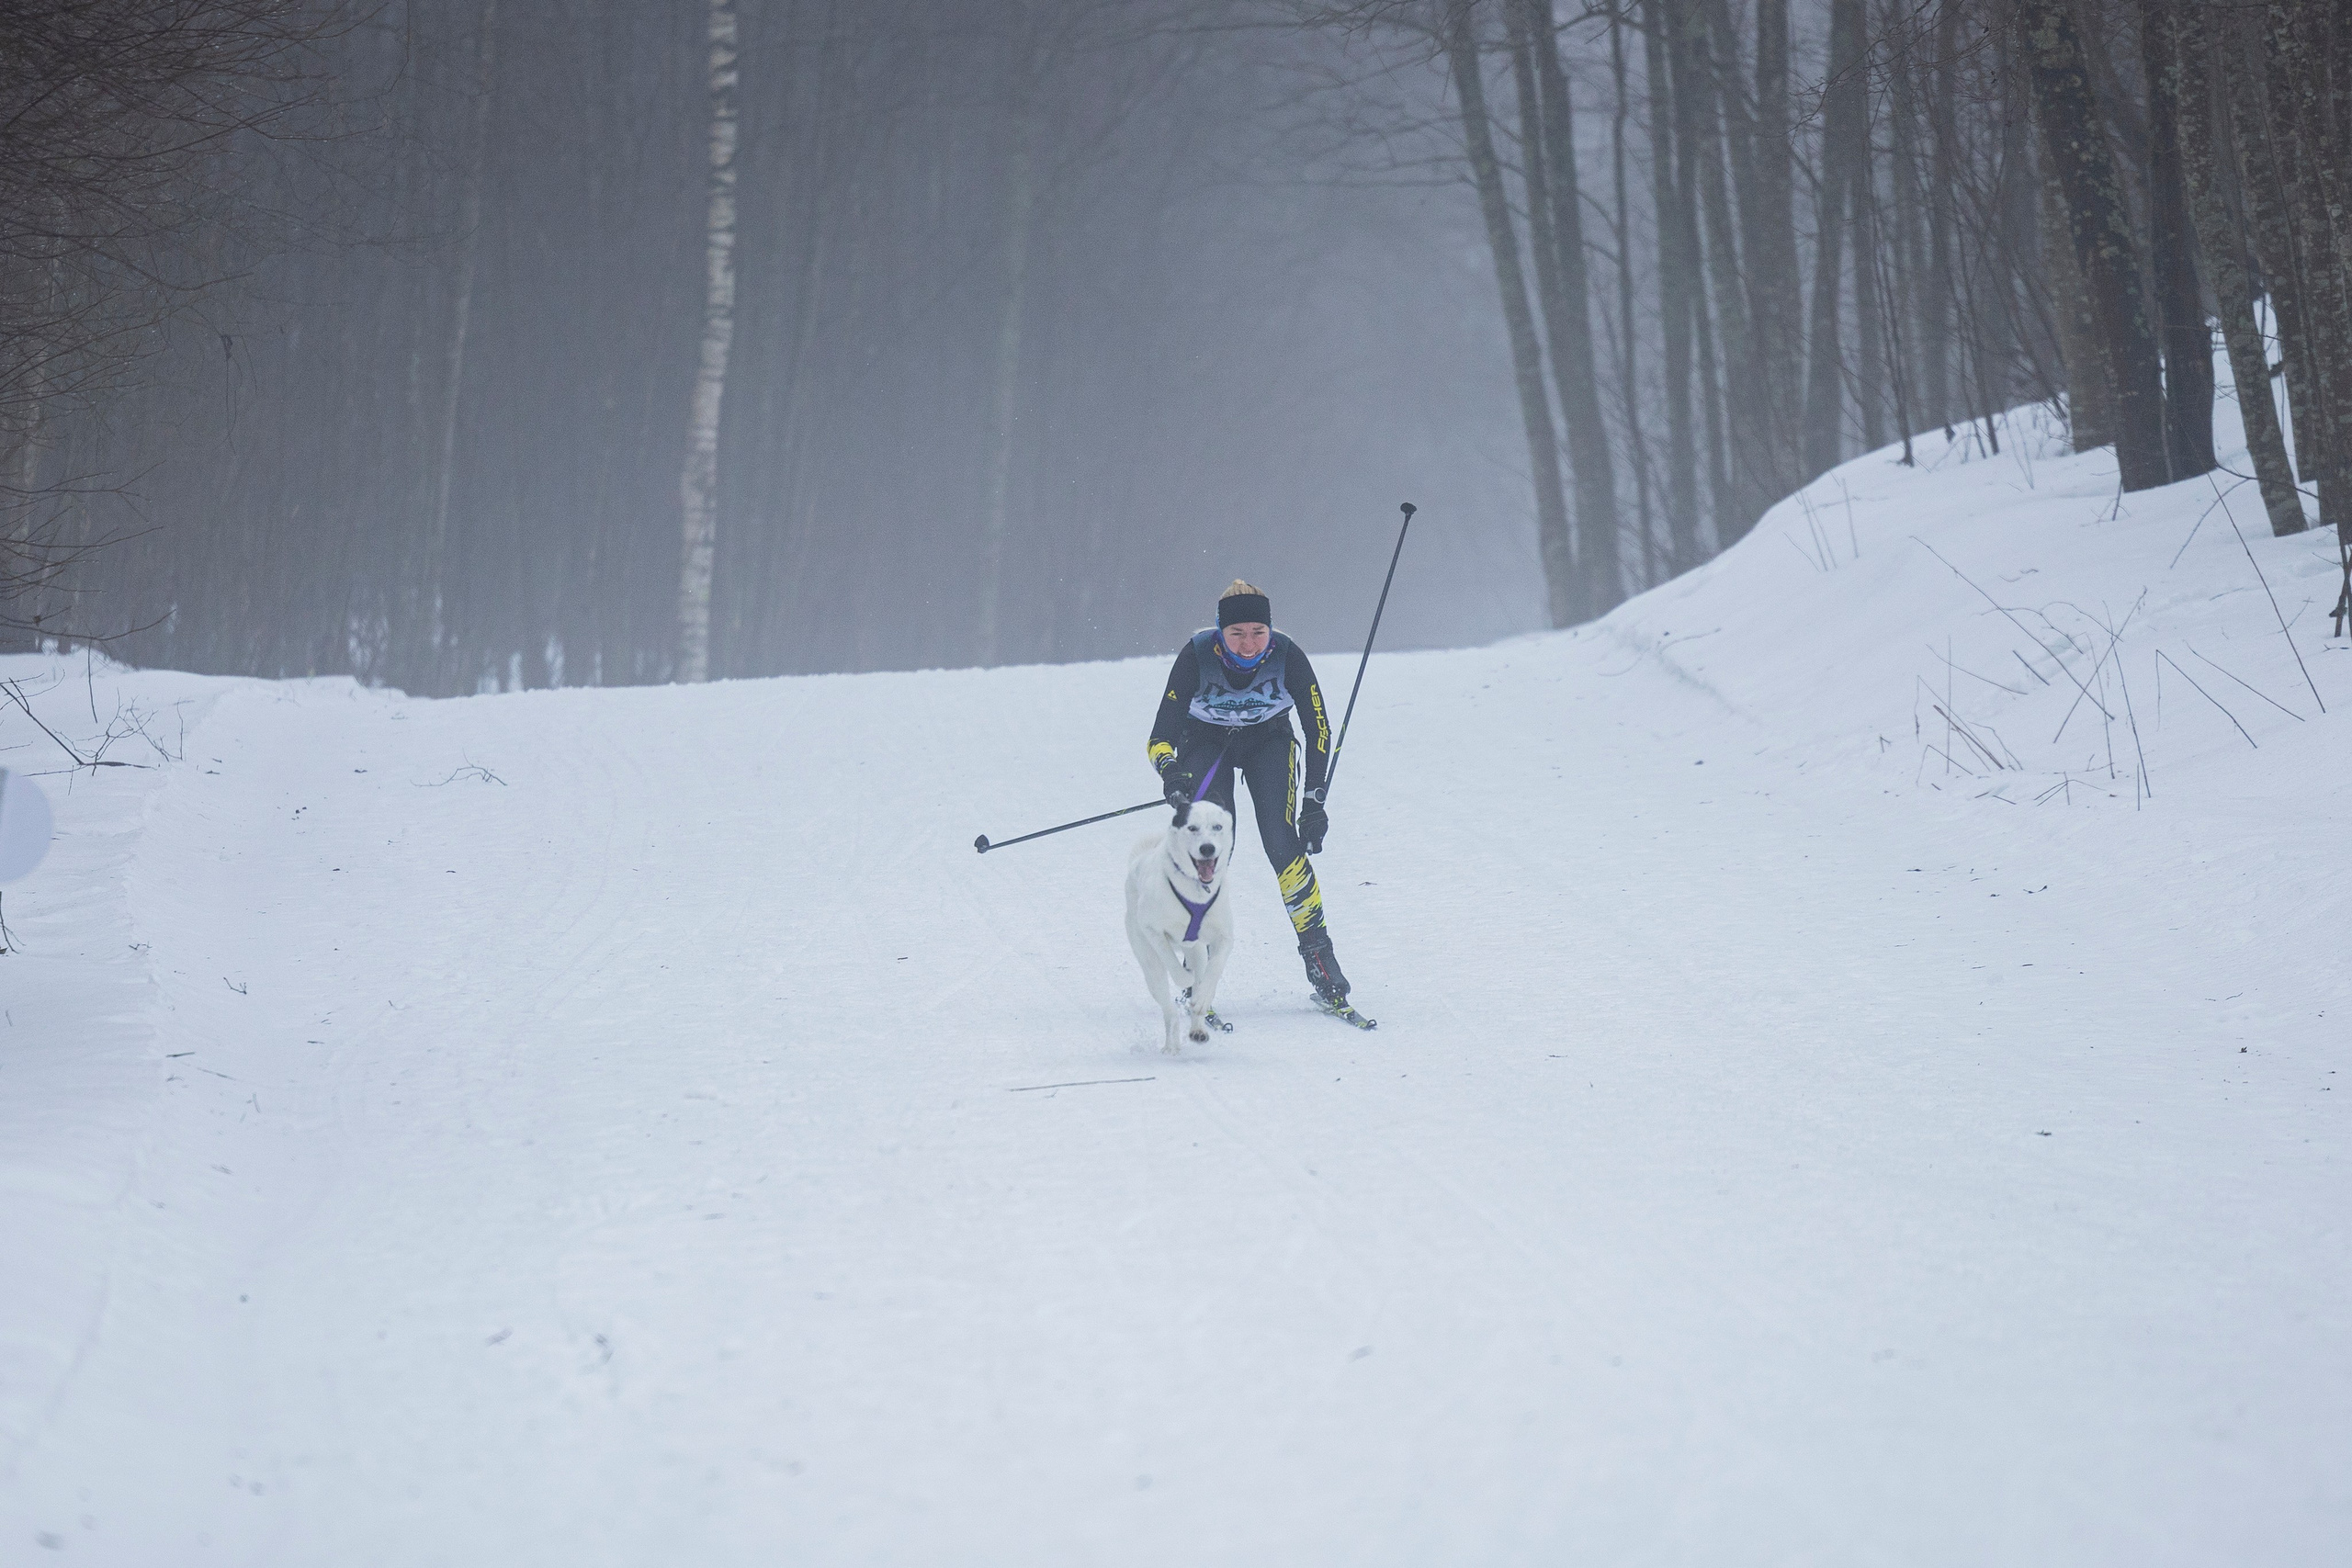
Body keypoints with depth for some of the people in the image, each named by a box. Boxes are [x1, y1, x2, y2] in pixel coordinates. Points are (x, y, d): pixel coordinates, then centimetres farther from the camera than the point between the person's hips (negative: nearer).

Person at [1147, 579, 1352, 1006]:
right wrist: (1171, 773, -51)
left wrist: (1314, 802, -21)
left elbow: (1319, 730, -17)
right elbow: (1160, 738, -29)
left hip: (1269, 740, 1)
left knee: (1282, 842, -20)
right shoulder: (1196, 656, -30)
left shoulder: (1287, 656, -27)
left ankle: (1317, 951, -10)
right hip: (1206, 742, 0)